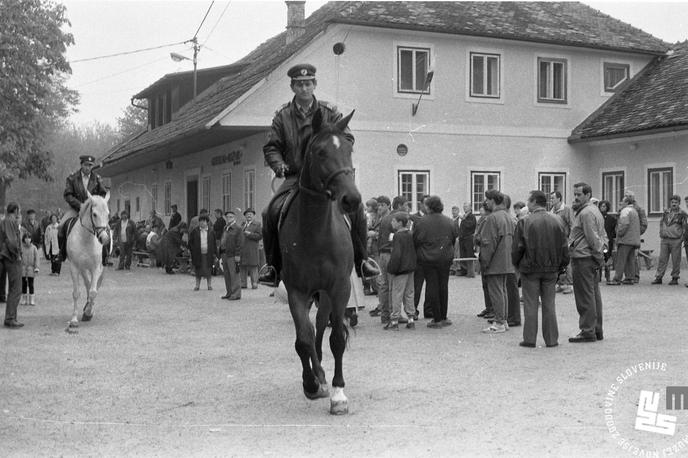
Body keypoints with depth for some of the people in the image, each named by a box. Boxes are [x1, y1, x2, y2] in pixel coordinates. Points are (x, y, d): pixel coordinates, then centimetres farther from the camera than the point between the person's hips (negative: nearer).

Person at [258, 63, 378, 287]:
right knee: (272, 212, -23)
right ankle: (273, 266, -7)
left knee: (354, 206, -23)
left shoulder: (330, 112, 6)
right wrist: (280, 166, -13)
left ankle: (361, 260, -6)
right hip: (295, 178, 0)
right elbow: (271, 148, 7)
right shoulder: (282, 116, 7)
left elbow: (347, 139, 3)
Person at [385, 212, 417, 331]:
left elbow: (396, 254, -21)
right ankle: (411, 320, 17)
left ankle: (394, 321, 1)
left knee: (396, 295, -2)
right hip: (410, 268, 8)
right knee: (409, 294, 13)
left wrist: (392, 269, -16)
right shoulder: (410, 235, 10)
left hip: (400, 269, -8)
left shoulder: (398, 236, -16)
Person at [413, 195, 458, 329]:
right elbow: (454, 239, 8)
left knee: (432, 287, 2)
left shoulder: (422, 222, -12)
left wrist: (418, 254, 9)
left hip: (427, 258, -3)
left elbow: (415, 241, -8)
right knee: (443, 286, 13)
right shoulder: (449, 222, 0)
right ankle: (443, 317, 19)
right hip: (445, 258, 3)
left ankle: (437, 319, 2)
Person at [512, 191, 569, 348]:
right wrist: (561, 265, 15)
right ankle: (551, 339, 13)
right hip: (551, 269, 3)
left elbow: (517, 247, -9)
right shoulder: (556, 221, 1)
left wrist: (517, 264, 7)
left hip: (530, 269, -3)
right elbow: (564, 247, 5)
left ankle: (530, 339, 6)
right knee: (549, 304, 10)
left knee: (530, 305, 4)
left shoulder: (525, 222, -11)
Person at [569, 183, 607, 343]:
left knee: (585, 296, -5)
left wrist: (599, 256, -11)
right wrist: (601, 252, 12)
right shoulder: (594, 210, 18)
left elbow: (593, 238, -18)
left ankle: (587, 331, -2)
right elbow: (602, 235, 20)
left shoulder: (586, 213, -15)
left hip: (582, 258, -10)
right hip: (591, 258, 10)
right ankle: (597, 330, 19)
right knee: (594, 295, 13)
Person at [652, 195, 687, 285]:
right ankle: (658, 277, 5)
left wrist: (681, 238, -8)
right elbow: (661, 223, 22)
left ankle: (675, 278, 10)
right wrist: (661, 233, 13)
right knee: (662, 259, 3)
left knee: (676, 260, 2)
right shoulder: (666, 212, 10)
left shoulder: (682, 214, -1)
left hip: (675, 240, -4)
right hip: (664, 240, 4)